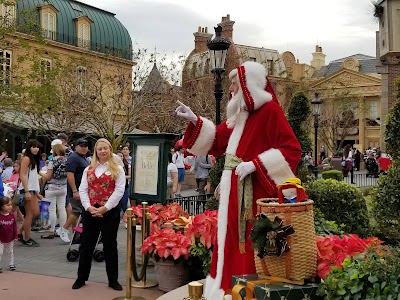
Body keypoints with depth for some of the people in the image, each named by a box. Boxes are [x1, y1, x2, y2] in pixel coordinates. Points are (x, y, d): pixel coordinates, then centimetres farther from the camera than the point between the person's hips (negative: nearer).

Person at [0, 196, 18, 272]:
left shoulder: (12, 215, -6)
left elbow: (14, 227, 0)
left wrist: (15, 236, 1)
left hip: (10, 239, 4)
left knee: (11, 252, 16)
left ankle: (11, 264, 29)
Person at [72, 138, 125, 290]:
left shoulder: (117, 169, 0)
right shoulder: (88, 170, 11)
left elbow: (119, 191, -8)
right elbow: (83, 190, 5)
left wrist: (105, 208, -15)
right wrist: (89, 207, -11)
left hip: (110, 211, -3)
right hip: (90, 211, 3)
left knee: (110, 244, 5)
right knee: (86, 244, 9)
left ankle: (113, 280, 15)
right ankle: (81, 278, 22)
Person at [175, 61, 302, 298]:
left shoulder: (270, 110, -11)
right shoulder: (240, 115, 14)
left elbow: (292, 150, -17)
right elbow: (218, 139, 25)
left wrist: (254, 164, -22)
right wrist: (194, 120, 12)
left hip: (255, 195, -9)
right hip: (235, 194, 9)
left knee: (253, 247, -3)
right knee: (234, 245, 14)